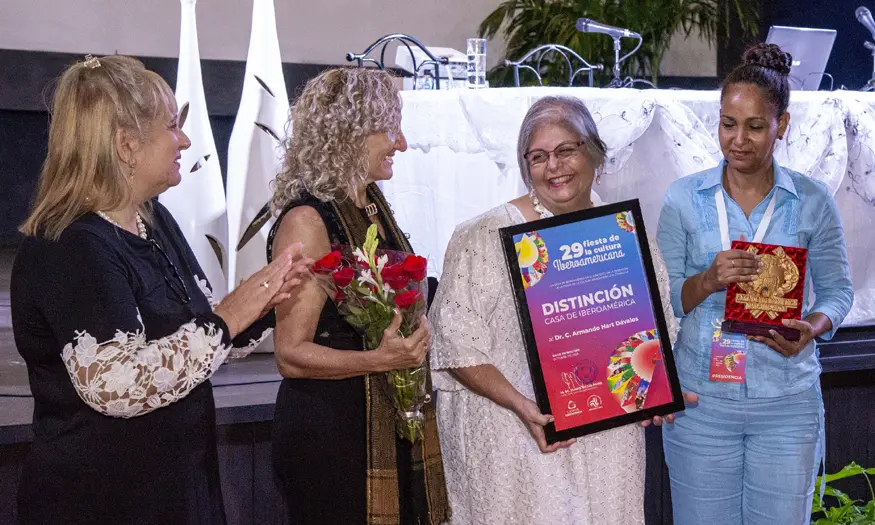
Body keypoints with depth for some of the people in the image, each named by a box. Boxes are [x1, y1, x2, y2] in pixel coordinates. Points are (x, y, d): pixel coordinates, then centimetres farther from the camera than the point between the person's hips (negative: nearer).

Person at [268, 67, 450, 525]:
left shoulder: (372, 204, 9)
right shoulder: (308, 219, -16)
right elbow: (292, 355, -19)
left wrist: (409, 344, 9)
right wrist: (381, 359, -30)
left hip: (393, 417, 8)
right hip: (330, 430, -8)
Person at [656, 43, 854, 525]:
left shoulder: (812, 202, 1)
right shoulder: (683, 198, 0)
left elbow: (837, 289, 5)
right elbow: (661, 298, -1)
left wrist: (813, 327, -15)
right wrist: (708, 281, -21)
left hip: (788, 404, 0)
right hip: (702, 399, 0)